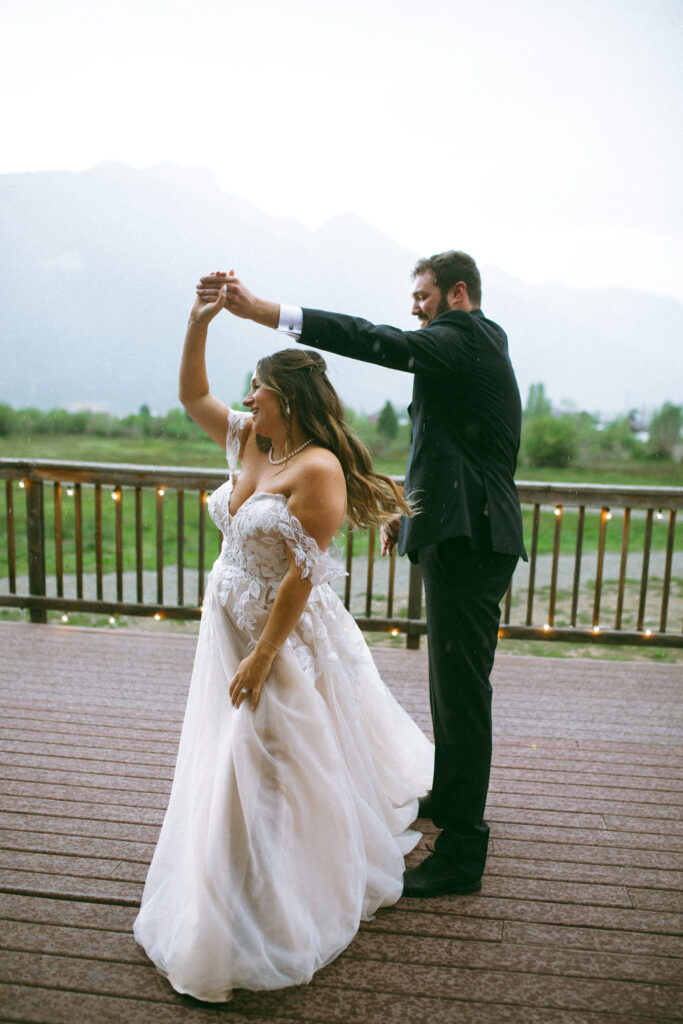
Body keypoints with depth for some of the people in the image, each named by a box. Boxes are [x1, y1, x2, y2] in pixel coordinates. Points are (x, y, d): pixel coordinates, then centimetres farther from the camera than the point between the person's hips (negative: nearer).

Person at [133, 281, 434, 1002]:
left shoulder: (318, 468, -22)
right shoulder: (248, 441, 4)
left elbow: (302, 573, -23)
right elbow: (192, 396, 14)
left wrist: (262, 657, -21)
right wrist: (198, 324, 2)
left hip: (284, 638, -8)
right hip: (227, 629, 8)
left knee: (275, 774, 4)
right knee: (229, 768, 23)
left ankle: (282, 923, 24)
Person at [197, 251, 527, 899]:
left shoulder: (462, 341, -11)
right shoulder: (476, 347, 21)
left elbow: (375, 342, -26)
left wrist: (259, 309, -30)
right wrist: (412, 510, 21)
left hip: (468, 544, -11)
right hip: (462, 536, 11)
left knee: (462, 689, -5)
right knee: (453, 682, 21)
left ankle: (461, 853, 7)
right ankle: (449, 798, 40)